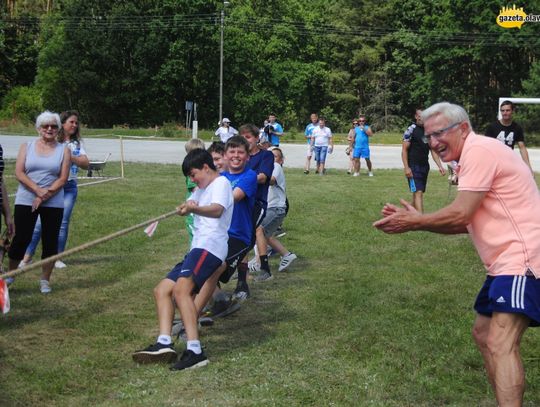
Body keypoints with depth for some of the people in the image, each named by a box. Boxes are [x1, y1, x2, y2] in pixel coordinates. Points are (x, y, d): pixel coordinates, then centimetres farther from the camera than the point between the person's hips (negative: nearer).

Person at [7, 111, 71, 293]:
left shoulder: (64, 150, 4)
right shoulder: (27, 147, 6)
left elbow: (63, 178, -4)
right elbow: (19, 173, -4)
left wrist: (45, 196, -13)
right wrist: (38, 190, -16)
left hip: (53, 204, 0)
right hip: (25, 201, 0)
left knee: (50, 242, 2)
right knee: (21, 239, 0)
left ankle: (45, 280, 15)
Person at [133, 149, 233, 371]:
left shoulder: (221, 183, -3)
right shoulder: (202, 189, 31)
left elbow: (217, 210, -24)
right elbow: (189, 204, 17)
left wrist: (195, 209, -43)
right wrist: (186, 207, -6)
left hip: (209, 247, -11)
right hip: (197, 249, 11)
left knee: (181, 289, -28)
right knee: (162, 289, 5)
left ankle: (195, 351, -35)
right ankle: (164, 344, -8)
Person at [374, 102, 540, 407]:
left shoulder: (480, 150, -12)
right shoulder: (475, 155, 20)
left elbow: (461, 213, -17)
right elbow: (465, 223, 20)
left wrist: (414, 222, -4)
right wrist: (417, 220, 12)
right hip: (504, 263, 11)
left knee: (501, 344, -21)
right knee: (483, 334, 17)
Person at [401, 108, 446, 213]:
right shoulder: (411, 130, -7)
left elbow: (433, 150, 13)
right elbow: (404, 150, -9)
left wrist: (440, 166, 2)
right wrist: (406, 168, -17)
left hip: (425, 166, 7)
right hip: (413, 166, -7)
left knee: (417, 192, 12)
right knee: (418, 192, -15)